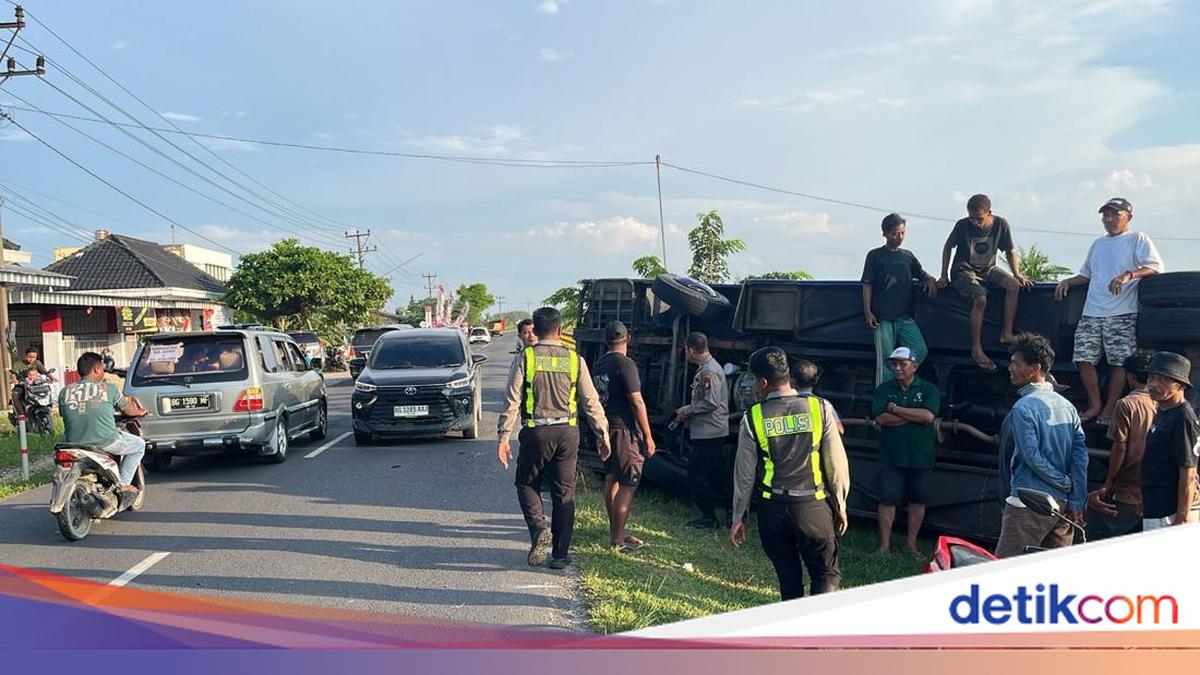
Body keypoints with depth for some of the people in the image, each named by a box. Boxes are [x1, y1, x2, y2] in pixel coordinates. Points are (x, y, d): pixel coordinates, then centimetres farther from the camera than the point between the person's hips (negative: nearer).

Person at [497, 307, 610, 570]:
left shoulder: (525, 358, -3)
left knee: (526, 484, 17)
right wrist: (602, 434, 11)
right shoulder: (575, 359, 2)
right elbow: (591, 401, 3)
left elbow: (512, 400, -7)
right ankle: (560, 554, 13)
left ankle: (538, 528, -8)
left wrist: (503, 436, -3)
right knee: (564, 493, 9)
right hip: (567, 432, 2)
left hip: (536, 432, -2)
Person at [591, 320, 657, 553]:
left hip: (606, 428, 9)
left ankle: (615, 532, 24)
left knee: (612, 480, 15)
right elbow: (637, 402, -18)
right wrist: (648, 437, -14)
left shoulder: (599, 364, 9)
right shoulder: (625, 364, -16)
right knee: (627, 484, -4)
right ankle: (618, 540, -3)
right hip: (624, 430, -9)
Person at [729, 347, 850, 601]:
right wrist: (840, 505, 10)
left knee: (788, 577, 15)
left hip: (773, 509, 1)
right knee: (826, 573, 11)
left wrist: (738, 517, 9)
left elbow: (745, 472, -1)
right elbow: (837, 462, -2)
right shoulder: (819, 408, -5)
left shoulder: (753, 418, -6)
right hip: (813, 506, 0)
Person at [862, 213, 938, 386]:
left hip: (905, 316, 4)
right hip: (883, 317, -4)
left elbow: (922, 274, 25)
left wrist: (930, 279, 0)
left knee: (921, 350, -10)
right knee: (885, 360, -4)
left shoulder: (908, 256, 16)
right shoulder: (875, 256, 4)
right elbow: (867, 285, 1)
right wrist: (868, 312, -8)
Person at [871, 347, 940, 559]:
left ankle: (911, 544, 23)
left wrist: (895, 409, -13)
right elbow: (881, 418, -12)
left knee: (918, 501, 9)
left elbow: (928, 416, -16)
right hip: (891, 456, 0)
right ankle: (885, 545, 10)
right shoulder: (884, 389, 4)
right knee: (887, 500, 0)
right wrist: (914, 415, -13)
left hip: (921, 457, 0)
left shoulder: (928, 389, 1)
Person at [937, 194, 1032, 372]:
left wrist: (1017, 274, -7)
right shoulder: (962, 225, -13)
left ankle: (1006, 334, -18)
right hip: (964, 270, -4)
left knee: (1014, 285, -23)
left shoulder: (1001, 224, -6)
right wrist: (944, 276, -2)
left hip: (988, 269, 4)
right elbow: (948, 247, 2)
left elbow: (1010, 251, 5)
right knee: (980, 299, -30)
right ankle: (976, 349, -24)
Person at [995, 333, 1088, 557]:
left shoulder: (1023, 408, -13)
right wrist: (1076, 501, 4)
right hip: (1062, 504, 8)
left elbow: (1033, 457, -17)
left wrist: (1065, 483, -4)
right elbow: (1081, 455, 6)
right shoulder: (1067, 405, 9)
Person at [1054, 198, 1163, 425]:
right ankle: (1094, 405, 11)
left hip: (1122, 314, -5)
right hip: (1091, 313, 6)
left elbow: (1156, 266, -10)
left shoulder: (1137, 239, 3)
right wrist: (1067, 281, 15)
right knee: (1084, 358, -2)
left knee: (1118, 361, -4)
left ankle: (1110, 409, 6)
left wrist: (1128, 275, -24)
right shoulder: (1098, 244, 22)